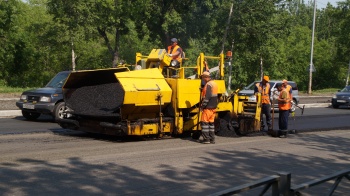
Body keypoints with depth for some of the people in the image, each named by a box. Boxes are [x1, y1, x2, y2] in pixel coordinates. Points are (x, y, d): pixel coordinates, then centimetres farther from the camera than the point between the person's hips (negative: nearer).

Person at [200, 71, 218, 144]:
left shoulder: (208, 85, -16)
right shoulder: (214, 83, 14)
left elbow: (207, 97, -23)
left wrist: (202, 106, -17)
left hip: (208, 107, -9)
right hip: (213, 107, 9)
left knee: (204, 122, -4)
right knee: (211, 122, 13)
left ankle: (206, 139, -5)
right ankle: (212, 139, 14)